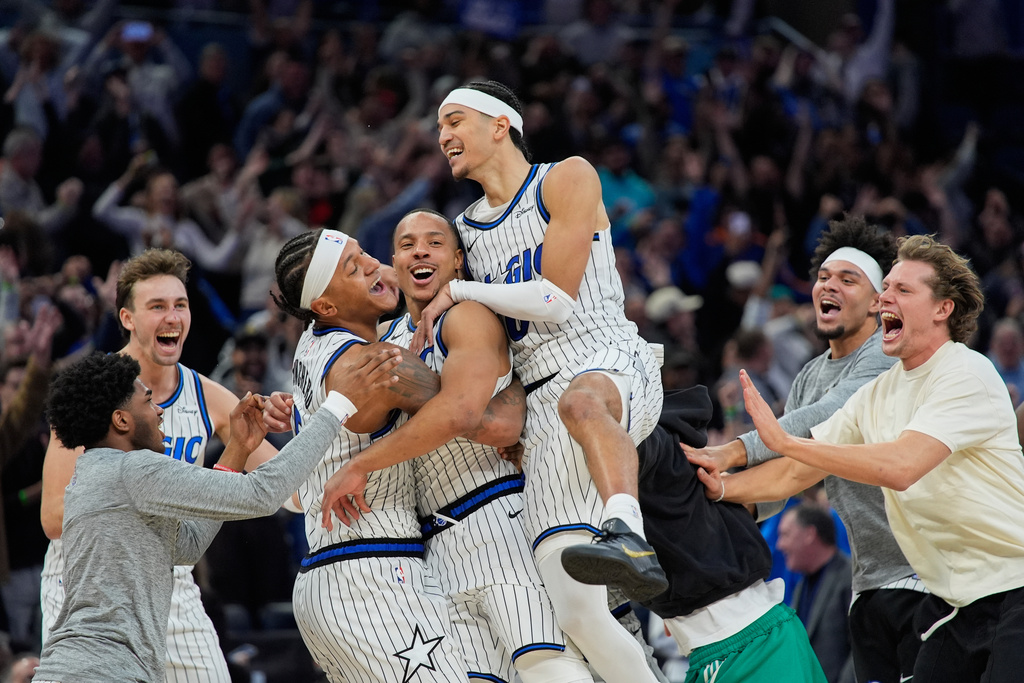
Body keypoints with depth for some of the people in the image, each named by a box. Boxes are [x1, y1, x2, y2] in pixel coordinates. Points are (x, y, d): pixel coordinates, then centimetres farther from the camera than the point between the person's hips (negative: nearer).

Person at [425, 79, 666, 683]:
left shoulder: (568, 180, 4)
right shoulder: (466, 230, 24)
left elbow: (557, 298, -7)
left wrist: (458, 292, 2)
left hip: (614, 363, -6)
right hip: (542, 400, 6)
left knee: (582, 402, -46)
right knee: (577, 614, -10)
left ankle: (629, 537, -69)